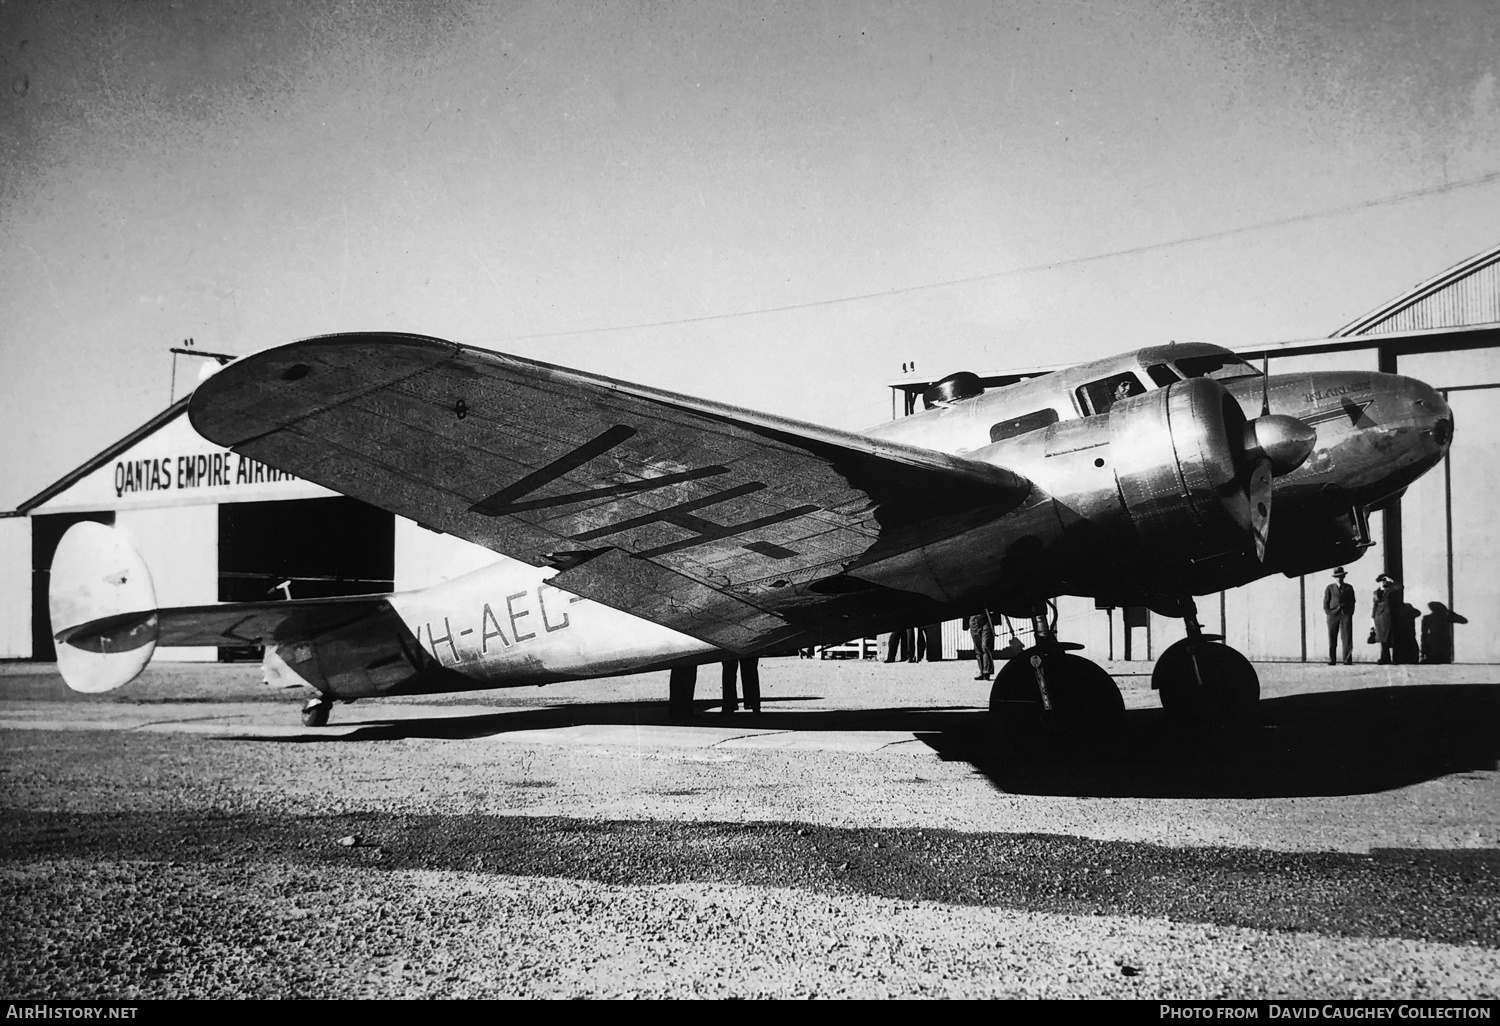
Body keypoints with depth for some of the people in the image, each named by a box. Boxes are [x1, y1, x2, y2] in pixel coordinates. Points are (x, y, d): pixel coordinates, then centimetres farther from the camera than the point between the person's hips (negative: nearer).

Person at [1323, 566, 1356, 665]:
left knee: (1347, 638, -7)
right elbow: (1326, 602, 9)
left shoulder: (1349, 588, 13)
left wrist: (1351, 612, 3)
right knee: (1332, 639, -2)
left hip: (1346, 615, 0)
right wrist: (1329, 613, -3)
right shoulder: (1329, 588, 11)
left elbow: (1352, 601, 15)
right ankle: (1332, 661, -1)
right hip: (1333, 615, 0)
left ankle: (1347, 660, -7)